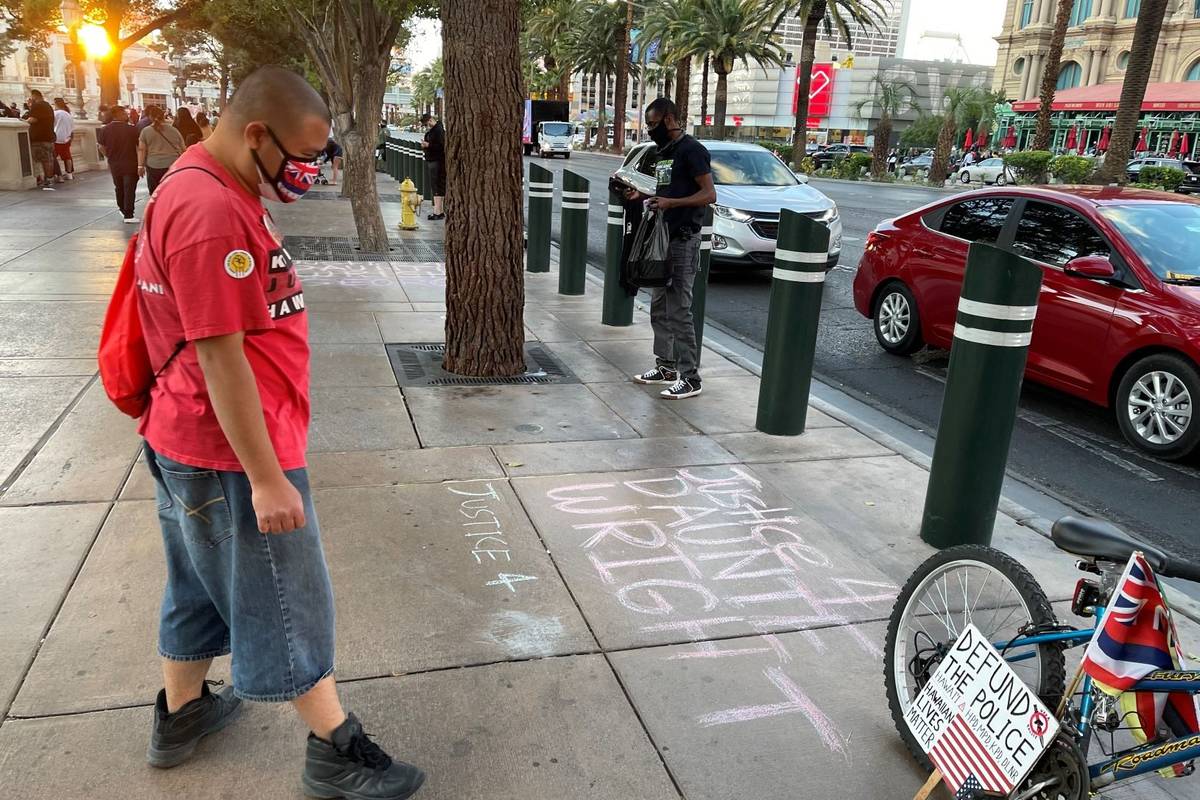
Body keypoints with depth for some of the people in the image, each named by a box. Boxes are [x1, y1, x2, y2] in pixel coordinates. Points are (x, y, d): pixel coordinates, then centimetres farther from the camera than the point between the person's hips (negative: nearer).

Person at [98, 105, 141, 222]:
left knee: (119, 188, 21)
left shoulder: (105, 130, -3)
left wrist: (110, 157, 20)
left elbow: (101, 147, 4)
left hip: (114, 165, 4)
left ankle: (123, 209, 36)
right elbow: (139, 147, -10)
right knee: (129, 190, -1)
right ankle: (128, 216, -5)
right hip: (130, 164, -4)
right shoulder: (132, 129, -14)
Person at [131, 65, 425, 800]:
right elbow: (220, 358, -25)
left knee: (205, 586, 23)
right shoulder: (210, 213, -24)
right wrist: (266, 477, -22)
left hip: (196, 439, 10)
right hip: (230, 450, -10)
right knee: (287, 601, 3)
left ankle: (181, 714, 42)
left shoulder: (219, 189, 9)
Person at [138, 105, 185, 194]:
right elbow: (183, 149, 10)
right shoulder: (174, 130, 7)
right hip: (174, 166, 1)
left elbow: (141, 150, -1)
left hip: (154, 167, -1)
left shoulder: (145, 131, 2)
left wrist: (140, 166, 3)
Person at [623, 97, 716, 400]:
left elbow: (709, 194, -16)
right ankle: (666, 366, 23)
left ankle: (690, 377, -5)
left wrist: (671, 203, -25)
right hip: (663, 237, 9)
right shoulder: (663, 152, 17)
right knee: (659, 306, 13)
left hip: (683, 240, -9)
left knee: (679, 309, -9)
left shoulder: (691, 150, -11)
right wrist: (641, 195, 7)